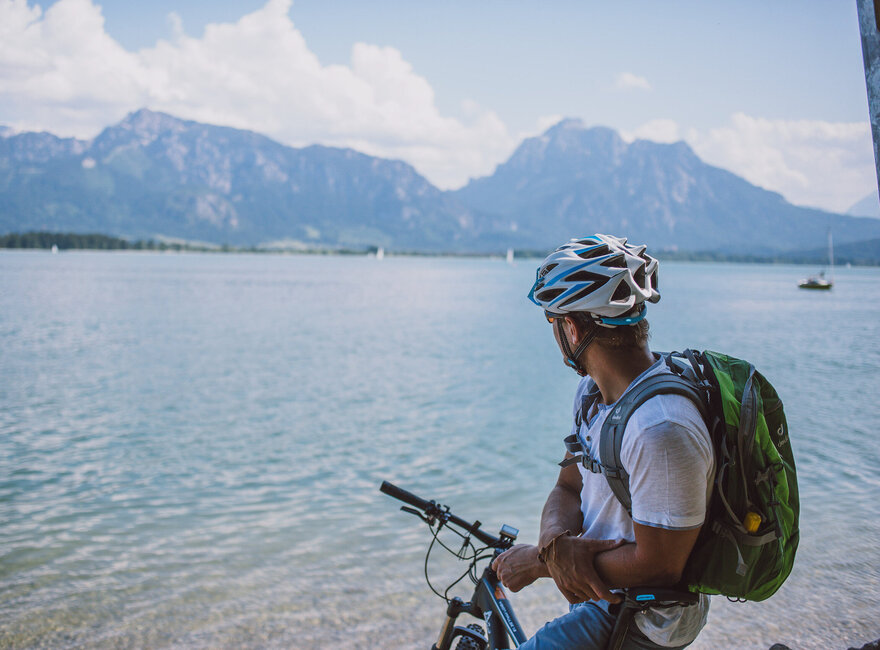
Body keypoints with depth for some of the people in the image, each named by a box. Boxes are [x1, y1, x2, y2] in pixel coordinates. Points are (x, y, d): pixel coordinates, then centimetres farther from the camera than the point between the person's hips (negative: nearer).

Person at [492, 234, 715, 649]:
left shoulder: (660, 430, -32)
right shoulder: (593, 391, -2)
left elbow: (657, 568, -28)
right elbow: (568, 488, 2)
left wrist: (541, 561, -20)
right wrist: (558, 543, -20)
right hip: (602, 590, 9)